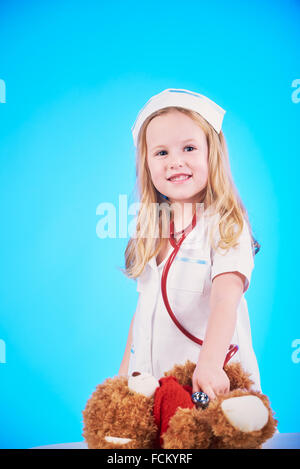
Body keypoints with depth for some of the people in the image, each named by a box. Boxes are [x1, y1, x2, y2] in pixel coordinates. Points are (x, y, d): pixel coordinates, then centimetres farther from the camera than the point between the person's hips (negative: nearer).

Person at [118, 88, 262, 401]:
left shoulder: (226, 227, -10)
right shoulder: (152, 229, 8)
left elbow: (225, 299, -24)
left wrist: (210, 363, -38)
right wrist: (124, 371, 15)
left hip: (212, 376, -5)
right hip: (149, 374, 5)